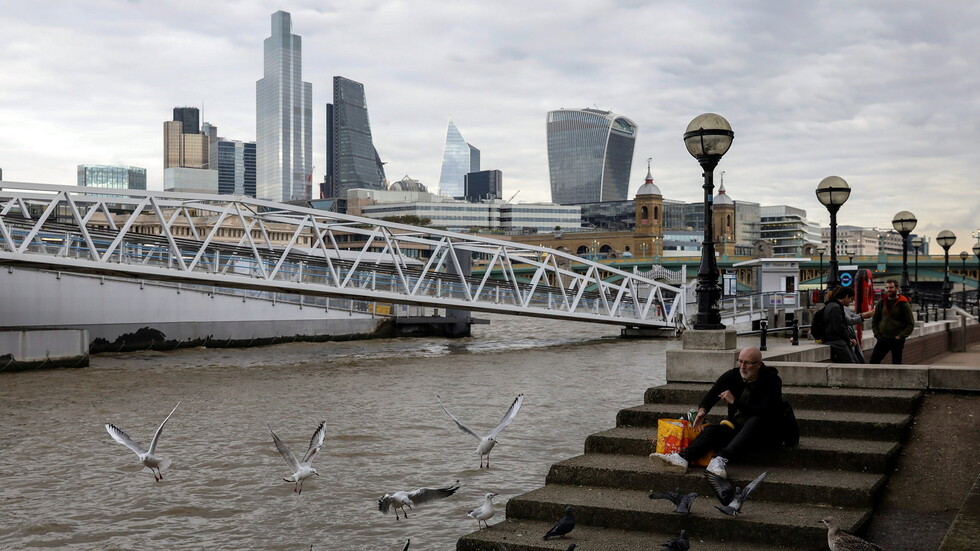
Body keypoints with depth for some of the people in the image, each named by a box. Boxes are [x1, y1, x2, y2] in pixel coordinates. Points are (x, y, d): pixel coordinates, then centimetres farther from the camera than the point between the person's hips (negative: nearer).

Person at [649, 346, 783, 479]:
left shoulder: (772, 380, -12)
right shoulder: (732, 376, 1)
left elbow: (765, 412, -22)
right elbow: (712, 394, -2)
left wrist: (735, 402, -25)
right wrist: (702, 410, -24)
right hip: (736, 426, 5)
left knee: (754, 421, -37)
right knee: (712, 429, -22)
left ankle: (722, 459, -51)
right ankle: (683, 457, -46)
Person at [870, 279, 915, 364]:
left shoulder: (903, 304, -5)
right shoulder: (881, 303, 7)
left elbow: (910, 324, -5)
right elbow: (874, 321, 13)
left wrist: (900, 336, -13)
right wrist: (878, 335, 2)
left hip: (897, 340, -4)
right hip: (882, 339, 4)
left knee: (896, 363, 3)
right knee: (874, 360, -2)